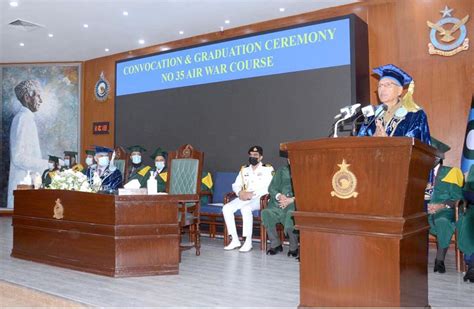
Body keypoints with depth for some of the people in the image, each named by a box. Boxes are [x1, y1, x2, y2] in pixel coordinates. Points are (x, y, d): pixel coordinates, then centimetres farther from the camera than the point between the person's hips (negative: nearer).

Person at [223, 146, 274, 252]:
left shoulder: (267, 169, 2)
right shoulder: (244, 170, 19)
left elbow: (269, 188, -10)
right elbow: (236, 185, 16)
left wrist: (252, 194, -19)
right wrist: (240, 192, -8)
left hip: (259, 198, -5)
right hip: (244, 198, 6)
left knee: (246, 208, -36)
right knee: (226, 208, -20)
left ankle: (248, 242, -28)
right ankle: (235, 240, -14)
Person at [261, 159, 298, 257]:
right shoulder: (281, 171, 22)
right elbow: (271, 188, 14)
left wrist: (291, 200, -16)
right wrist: (279, 196, -8)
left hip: (294, 203, -3)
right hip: (278, 203, 3)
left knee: (290, 215, -36)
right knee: (266, 213, -27)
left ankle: (294, 247, -15)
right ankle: (275, 244, -12)